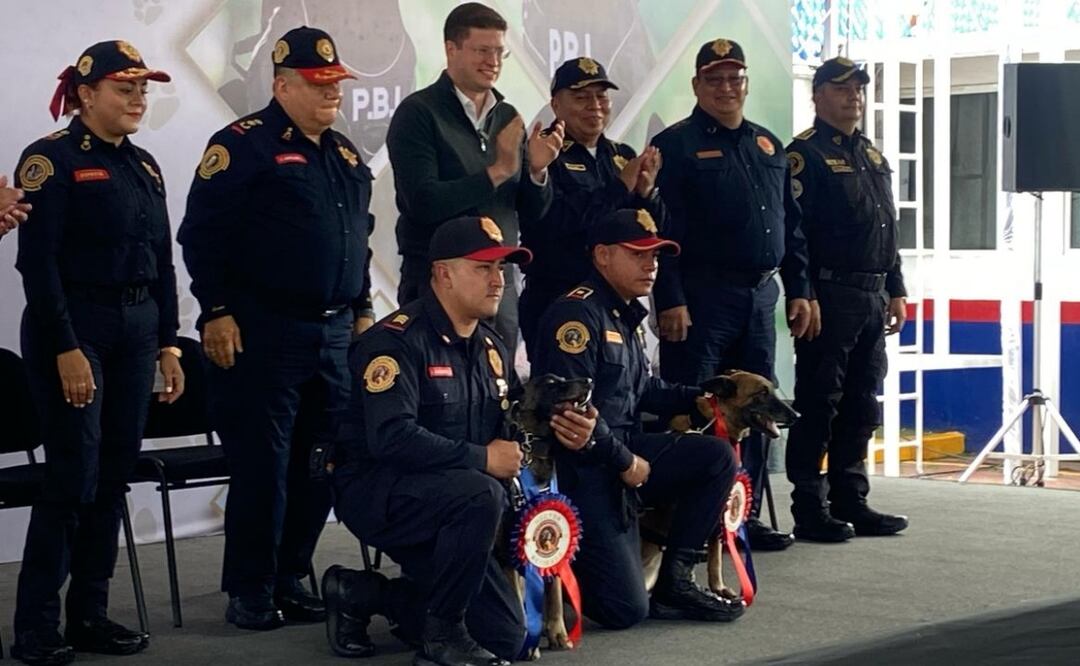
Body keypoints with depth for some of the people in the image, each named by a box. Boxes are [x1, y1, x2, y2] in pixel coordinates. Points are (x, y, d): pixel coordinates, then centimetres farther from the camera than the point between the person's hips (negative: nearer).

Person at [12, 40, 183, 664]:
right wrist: (67, 350, -19)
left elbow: (163, 261, 15)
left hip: (137, 331, 7)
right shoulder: (51, 159, -8)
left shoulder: (144, 164, 13)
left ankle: (91, 615, 17)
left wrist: (168, 345, 10)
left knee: (114, 477, 8)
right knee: (74, 477, -8)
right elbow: (38, 262, -14)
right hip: (74, 328, -7)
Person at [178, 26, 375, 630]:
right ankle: (251, 591, 7)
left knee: (321, 464, 8)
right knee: (262, 464, -3)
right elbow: (202, 232, -11)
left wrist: (363, 310, 19)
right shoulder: (244, 144, -7)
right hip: (264, 332, -7)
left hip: (336, 332, 7)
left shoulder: (345, 153, 16)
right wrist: (216, 312, -15)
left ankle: (291, 578, 20)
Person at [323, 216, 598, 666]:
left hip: (444, 508, 8)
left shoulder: (491, 349, 11)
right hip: (378, 492, -8)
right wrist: (481, 458, -25)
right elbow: (391, 438, -29)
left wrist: (562, 430, -9)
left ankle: (362, 594, 15)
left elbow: (513, 429, 14)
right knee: (480, 495, -37)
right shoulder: (398, 340, -17)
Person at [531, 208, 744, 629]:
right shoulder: (578, 314, -16)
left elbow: (642, 390, 22)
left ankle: (674, 581, 1)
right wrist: (625, 461, -16)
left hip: (623, 451, 9)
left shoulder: (629, 317, 16)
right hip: (581, 469, -9)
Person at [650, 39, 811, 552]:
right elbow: (664, 231, -11)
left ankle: (745, 515, 18)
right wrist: (670, 300, -18)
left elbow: (791, 224, 18)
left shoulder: (768, 146, 16)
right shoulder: (676, 145, -4)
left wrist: (798, 289, 11)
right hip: (702, 295, -7)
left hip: (760, 294, 7)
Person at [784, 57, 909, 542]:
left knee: (861, 407, 11)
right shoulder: (806, 155, -7)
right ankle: (810, 511, -1)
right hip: (829, 297, -8)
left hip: (872, 299, 8)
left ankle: (850, 503, 18)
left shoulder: (873, 158, 19)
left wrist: (896, 291, 16)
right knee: (819, 406, -5)